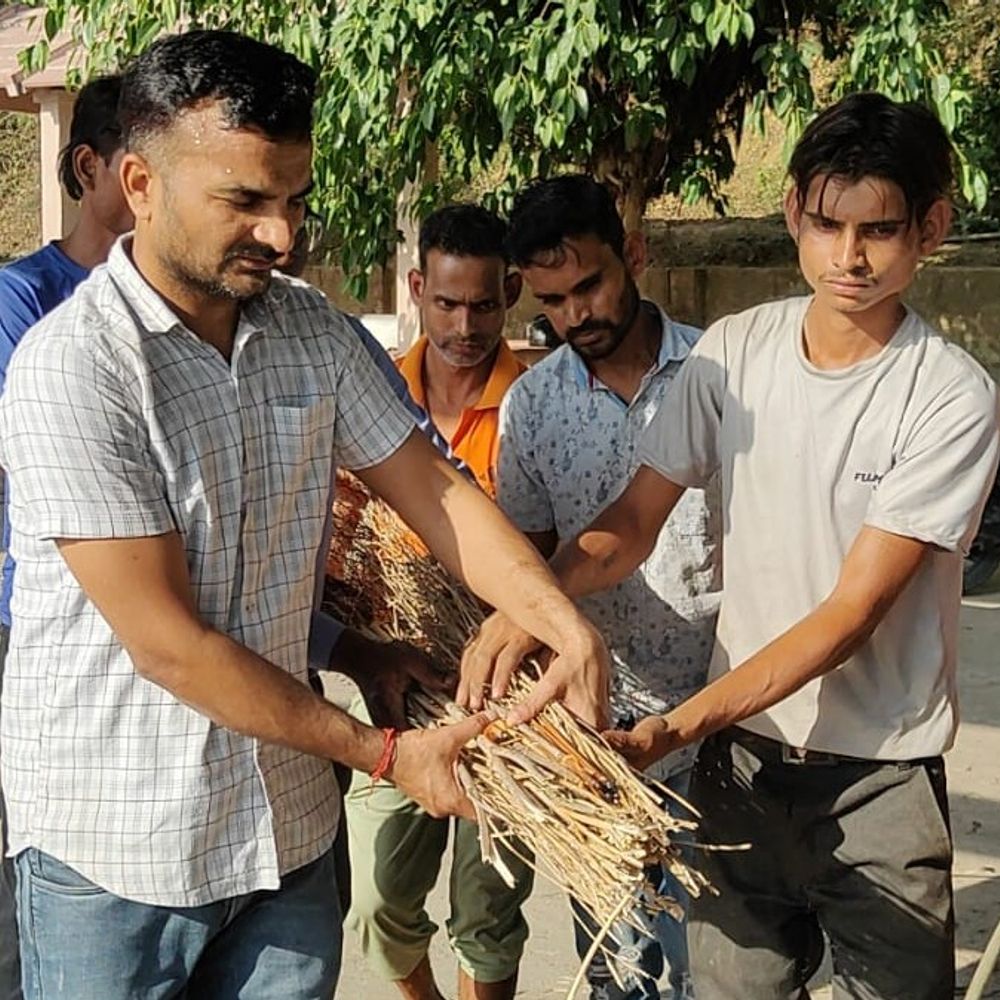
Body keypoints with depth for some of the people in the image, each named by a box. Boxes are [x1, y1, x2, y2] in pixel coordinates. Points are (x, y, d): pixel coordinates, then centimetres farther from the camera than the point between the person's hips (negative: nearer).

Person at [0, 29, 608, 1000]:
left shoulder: (310, 329, 2)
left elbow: (432, 489, 4)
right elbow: (169, 645, -20)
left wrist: (568, 629, -13)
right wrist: (386, 754, -15)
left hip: (288, 823, 5)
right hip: (117, 851, -5)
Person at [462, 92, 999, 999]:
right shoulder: (735, 351, -2)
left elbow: (852, 610, -19)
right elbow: (634, 522, -1)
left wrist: (673, 729, -27)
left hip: (880, 775, -3)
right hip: (742, 752, 3)